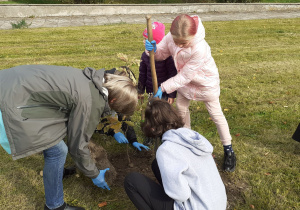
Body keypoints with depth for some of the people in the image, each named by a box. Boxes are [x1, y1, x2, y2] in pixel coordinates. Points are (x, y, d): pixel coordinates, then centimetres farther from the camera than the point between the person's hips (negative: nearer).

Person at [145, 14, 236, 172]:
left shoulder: (199, 49, -40)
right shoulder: (171, 37, -23)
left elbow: (185, 76, -33)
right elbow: (162, 54, -8)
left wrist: (163, 88, -31)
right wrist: (153, 49, -32)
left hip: (205, 82, -6)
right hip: (185, 79, 6)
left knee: (216, 114, 3)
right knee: (181, 107, 17)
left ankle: (228, 150, 20)